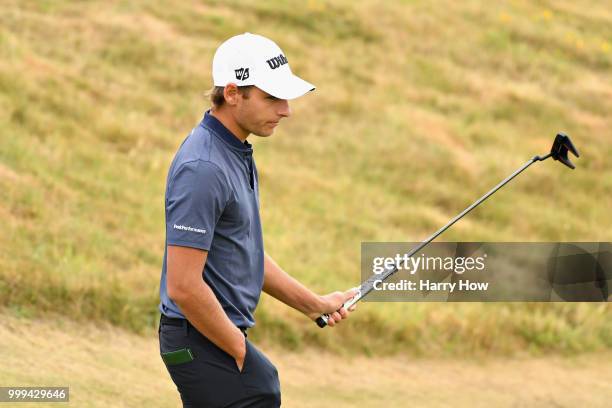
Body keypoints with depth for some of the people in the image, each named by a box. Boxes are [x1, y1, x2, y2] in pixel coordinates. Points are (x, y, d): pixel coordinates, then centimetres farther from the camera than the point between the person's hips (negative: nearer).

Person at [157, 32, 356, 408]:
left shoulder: (236, 153, 12)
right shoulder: (203, 167, -21)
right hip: (205, 344, -10)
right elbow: (183, 286, -24)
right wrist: (242, 354, -16)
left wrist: (313, 303, 16)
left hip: (219, 335, 10)